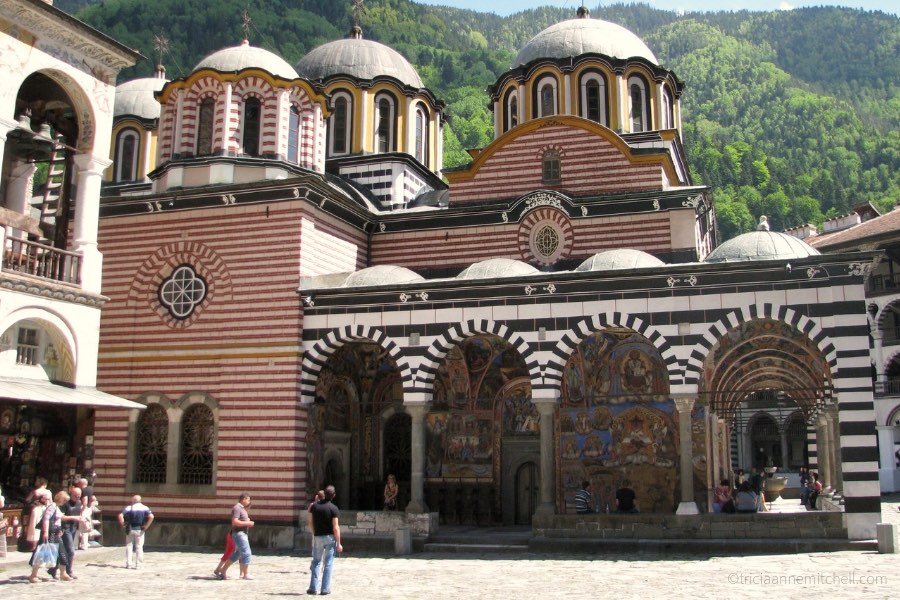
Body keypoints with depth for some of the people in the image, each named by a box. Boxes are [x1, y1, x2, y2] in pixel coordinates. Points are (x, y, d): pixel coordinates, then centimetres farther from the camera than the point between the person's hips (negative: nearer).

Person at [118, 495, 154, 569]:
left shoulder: (129, 508, -4)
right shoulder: (145, 508, -2)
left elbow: (120, 516, -17)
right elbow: (151, 517, -17)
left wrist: (123, 524, -5)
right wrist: (146, 526, -8)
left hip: (130, 529, -1)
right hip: (140, 530, 1)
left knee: (129, 546, 11)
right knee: (139, 547, 8)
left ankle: (129, 564, 10)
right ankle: (138, 564, 7)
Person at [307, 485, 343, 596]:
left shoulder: (315, 506, 0)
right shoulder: (333, 509, -13)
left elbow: (310, 523, 4)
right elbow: (336, 528, -15)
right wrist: (338, 543, -9)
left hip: (318, 537, 3)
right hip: (330, 538, -3)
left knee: (316, 562, 14)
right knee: (328, 563, 4)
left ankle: (313, 588, 10)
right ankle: (325, 589, 4)